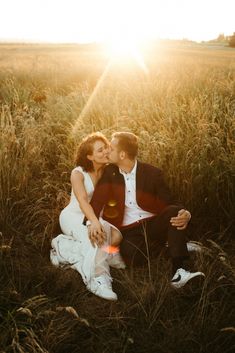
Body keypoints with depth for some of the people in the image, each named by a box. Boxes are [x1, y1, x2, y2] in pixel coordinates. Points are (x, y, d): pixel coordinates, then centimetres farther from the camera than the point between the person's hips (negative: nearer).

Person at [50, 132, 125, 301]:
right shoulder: (78, 173, -13)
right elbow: (83, 201, -30)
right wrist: (95, 222, -47)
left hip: (94, 218, 5)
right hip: (73, 217, -5)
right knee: (102, 231, -35)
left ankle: (65, 248, -7)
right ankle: (98, 281, -36)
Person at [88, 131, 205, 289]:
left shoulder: (153, 173, -2)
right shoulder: (109, 172, 3)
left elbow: (170, 202, -2)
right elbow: (97, 201, -5)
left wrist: (185, 214, -26)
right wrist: (92, 222, -27)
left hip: (153, 224, 0)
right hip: (128, 231, 0)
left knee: (174, 211, -30)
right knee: (132, 257, -32)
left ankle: (178, 272, -30)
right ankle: (162, 244, -1)